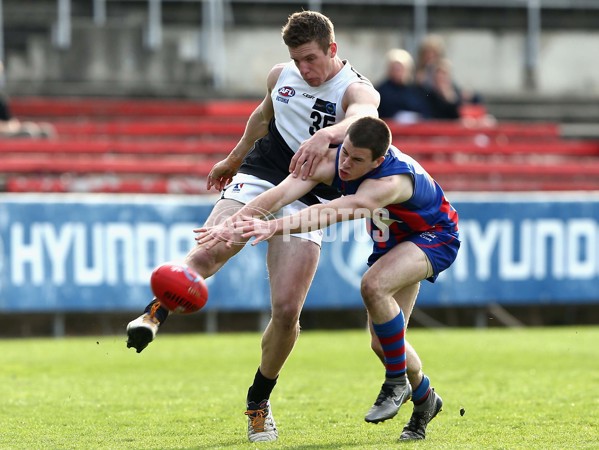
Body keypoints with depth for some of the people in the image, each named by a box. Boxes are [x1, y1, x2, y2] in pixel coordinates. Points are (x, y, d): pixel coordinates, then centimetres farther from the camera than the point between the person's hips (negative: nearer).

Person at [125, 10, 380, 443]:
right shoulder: (281, 76, 6)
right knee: (209, 253, -30)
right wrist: (233, 159, 39)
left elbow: (361, 119, -37)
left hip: (307, 200, -3)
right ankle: (157, 312, -16)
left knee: (287, 309, -10)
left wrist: (324, 136, -58)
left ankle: (259, 402, 8)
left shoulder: (356, 90, -11)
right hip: (258, 179, 3)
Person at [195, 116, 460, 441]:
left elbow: (332, 213, -56)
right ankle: (424, 400, 32)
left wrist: (274, 227, -67)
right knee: (382, 343, 3)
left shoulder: (391, 181, -42)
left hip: (435, 236, -7)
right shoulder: (332, 162, -25)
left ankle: (397, 382, -15)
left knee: (374, 286, -34)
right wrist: (234, 222, -53)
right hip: (392, 241, 7)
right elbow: (281, 193, -38)